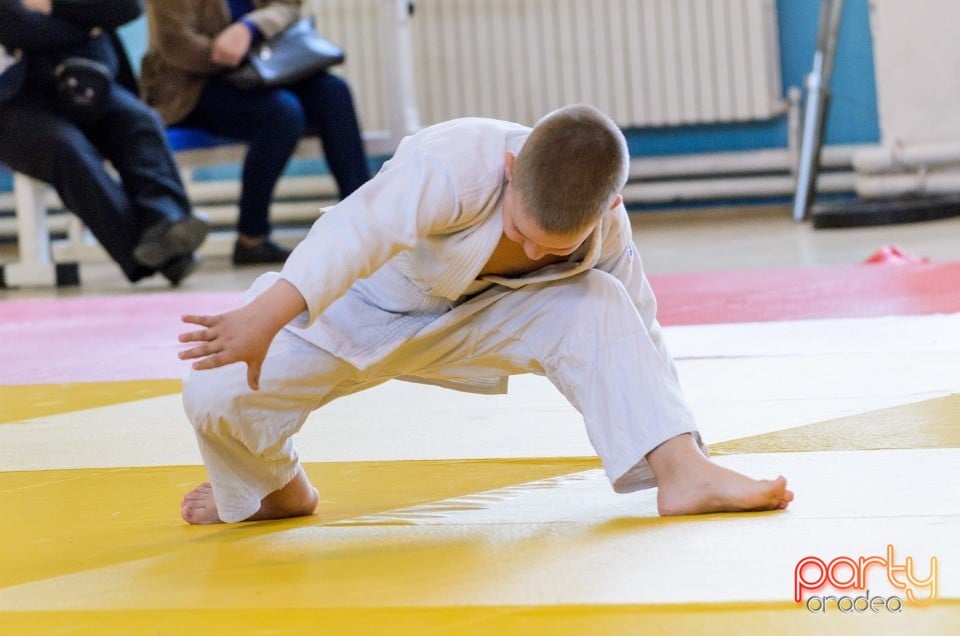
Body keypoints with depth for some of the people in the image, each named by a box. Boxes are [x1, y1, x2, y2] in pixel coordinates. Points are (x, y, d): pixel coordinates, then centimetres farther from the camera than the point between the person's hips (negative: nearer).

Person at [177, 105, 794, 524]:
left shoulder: (606, 230, -20)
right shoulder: (458, 167, -40)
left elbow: (640, 336, -5)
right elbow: (361, 230, -54)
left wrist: (669, 448, -3)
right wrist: (264, 318, -68)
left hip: (471, 317, 3)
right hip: (359, 306, -3)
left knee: (599, 308, -24)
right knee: (219, 392, -24)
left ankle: (684, 473, -26)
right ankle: (279, 491, 9)